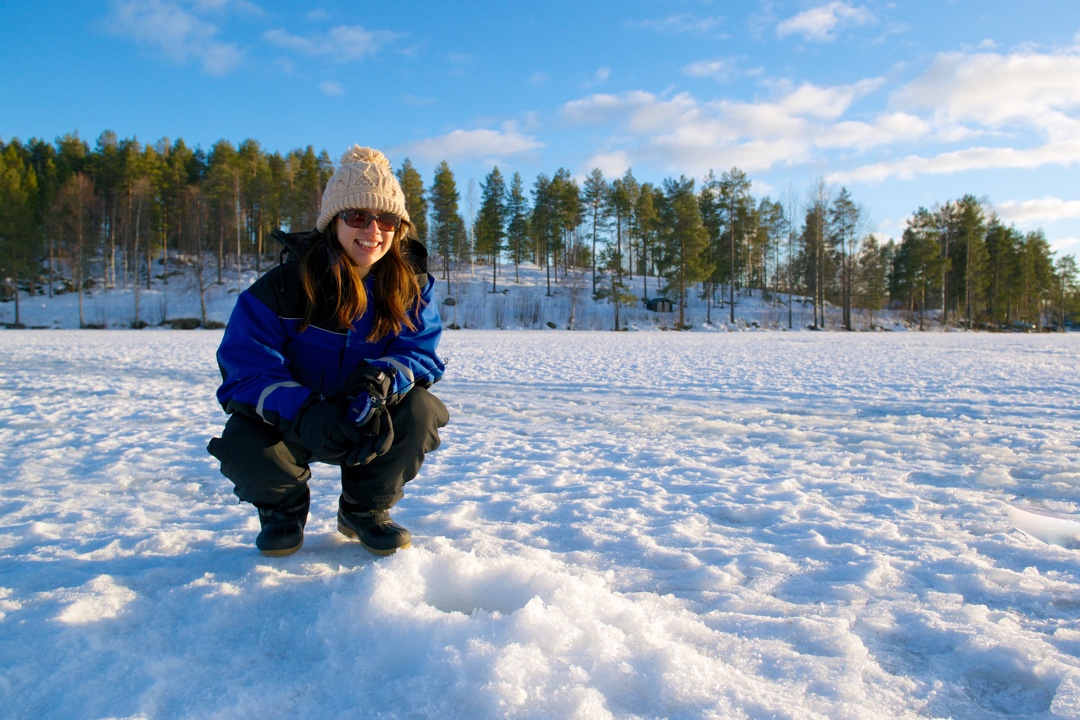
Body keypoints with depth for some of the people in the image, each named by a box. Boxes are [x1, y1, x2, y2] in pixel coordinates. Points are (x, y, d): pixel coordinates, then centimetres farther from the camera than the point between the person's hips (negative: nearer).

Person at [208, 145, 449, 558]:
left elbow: (420, 352, -13)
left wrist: (382, 378, -38)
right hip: (290, 420, -1)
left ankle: (364, 511, 1)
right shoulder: (282, 286, -18)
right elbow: (246, 370, -22)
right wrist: (305, 414, -41)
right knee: (244, 445, -32)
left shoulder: (411, 284, -10)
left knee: (421, 411, -28)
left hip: (369, 420, 2)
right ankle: (283, 507, 8)